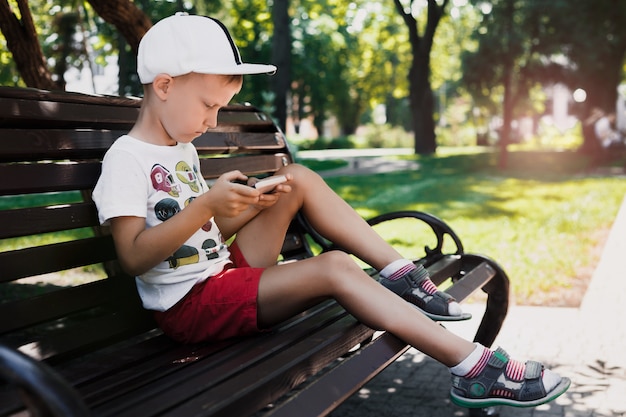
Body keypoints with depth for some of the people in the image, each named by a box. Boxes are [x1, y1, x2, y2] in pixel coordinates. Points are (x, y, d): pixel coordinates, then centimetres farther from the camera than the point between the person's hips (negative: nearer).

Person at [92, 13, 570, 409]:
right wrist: (206, 205, -28)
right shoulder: (126, 160, -13)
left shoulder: (183, 151, 15)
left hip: (226, 270, 9)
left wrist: (254, 205, -2)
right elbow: (134, 257, -22)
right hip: (190, 304, -9)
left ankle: (401, 276, -4)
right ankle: (474, 368, -24)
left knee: (298, 177, 1)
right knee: (334, 268, -24)